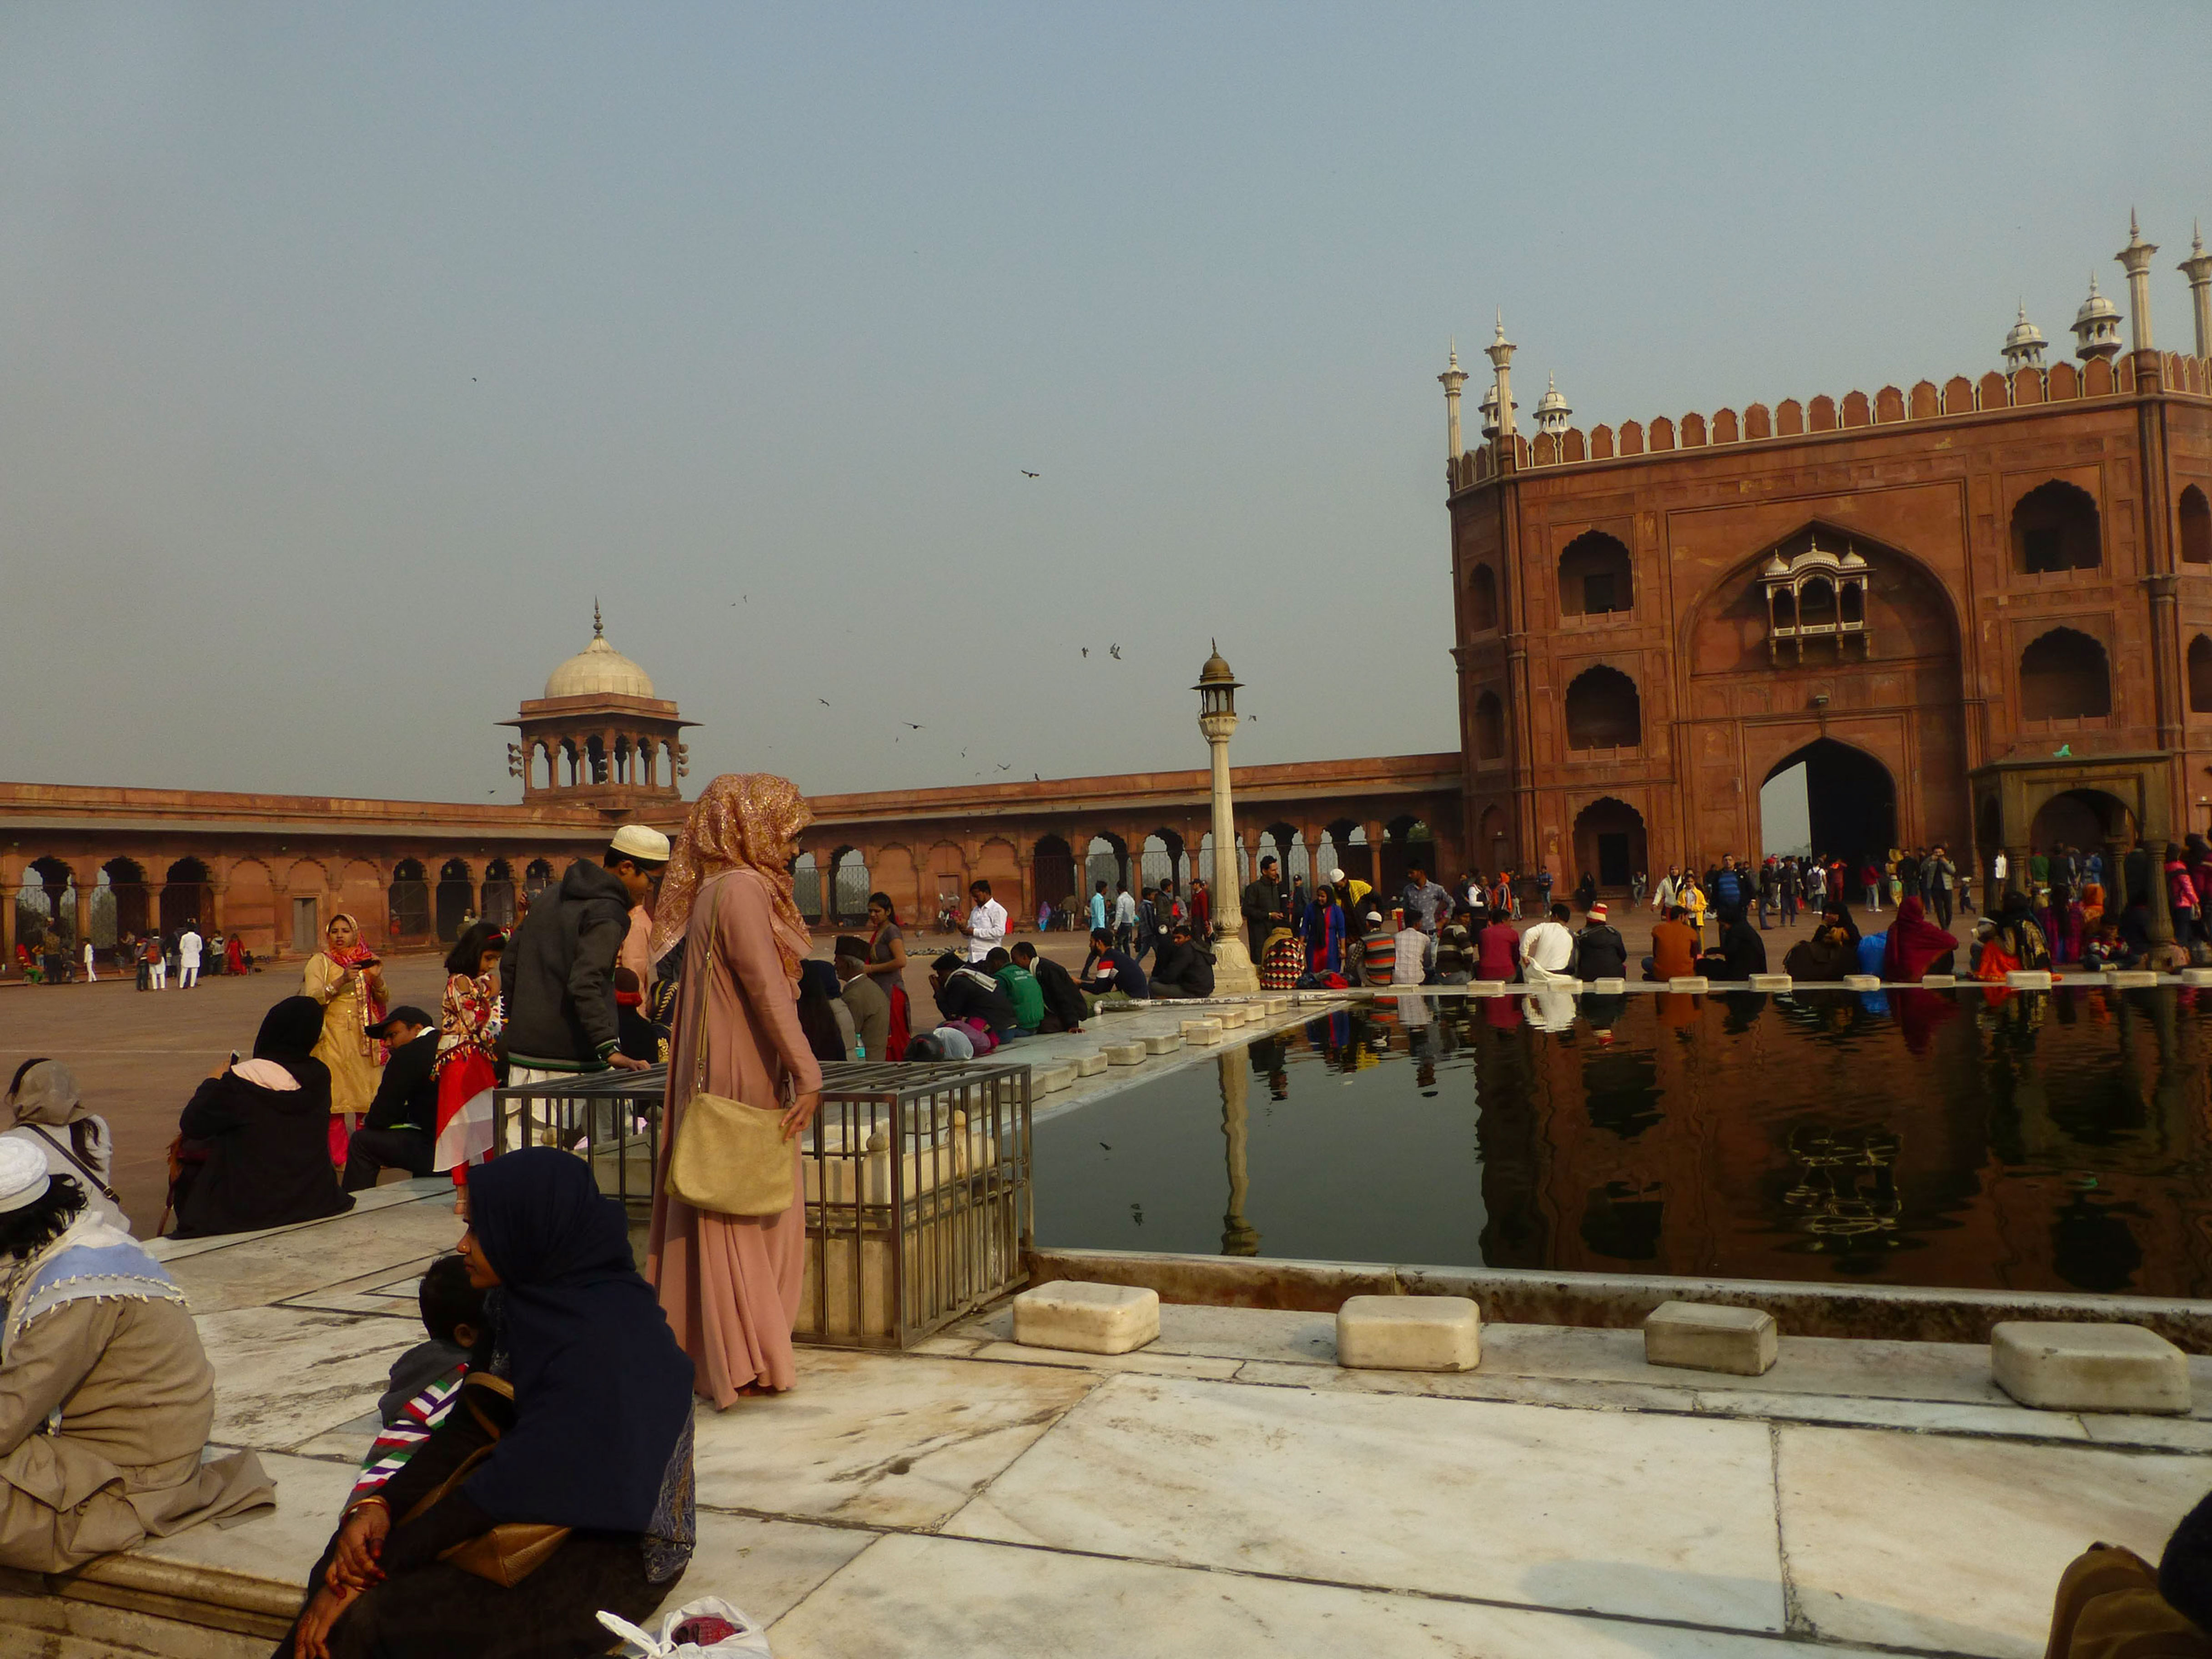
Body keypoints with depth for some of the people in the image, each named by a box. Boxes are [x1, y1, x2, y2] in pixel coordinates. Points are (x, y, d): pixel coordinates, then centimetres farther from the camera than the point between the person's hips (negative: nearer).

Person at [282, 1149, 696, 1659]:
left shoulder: (604, 1335, -26)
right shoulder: (526, 1300, 2)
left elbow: (516, 1479, -26)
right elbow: (467, 1427, 5)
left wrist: (380, 1564, -20)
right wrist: (379, 1506, -10)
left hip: (611, 1555, -8)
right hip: (535, 1505, 8)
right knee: (346, 1561, -4)